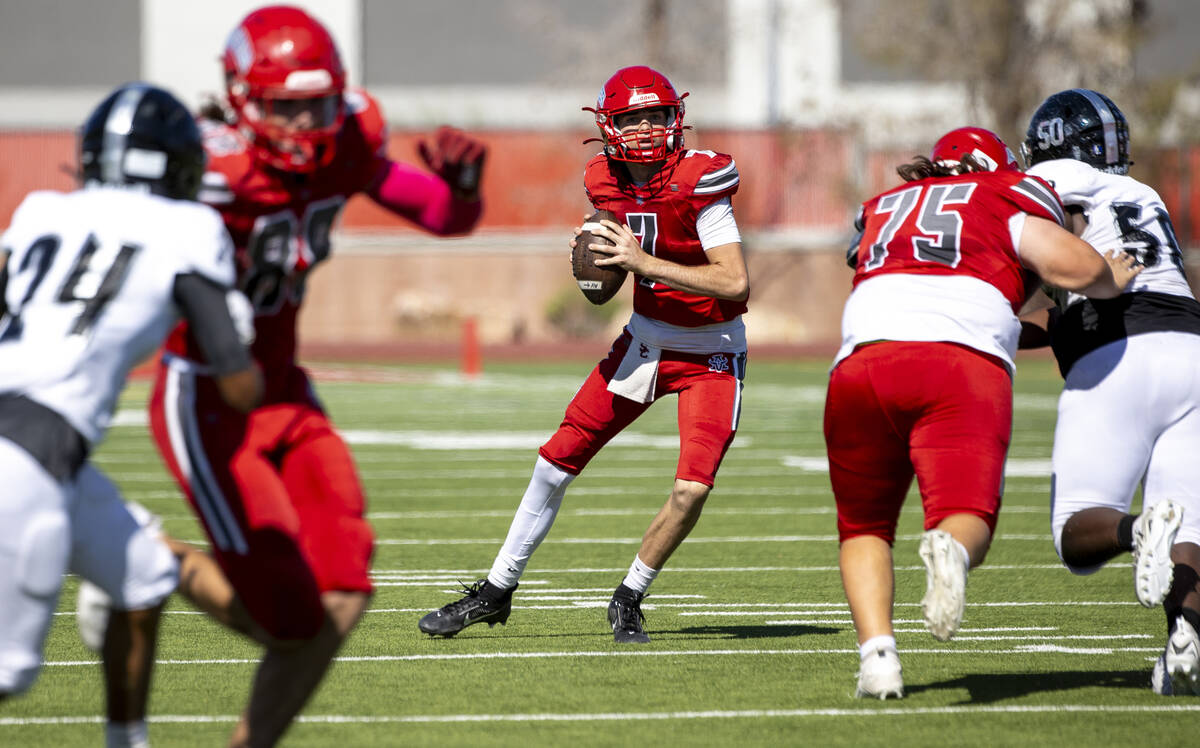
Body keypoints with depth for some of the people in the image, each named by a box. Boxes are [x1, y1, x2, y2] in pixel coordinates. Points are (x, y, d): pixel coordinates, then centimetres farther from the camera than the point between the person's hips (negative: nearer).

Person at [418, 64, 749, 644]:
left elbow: (735, 281, -28)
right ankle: (497, 590, 20)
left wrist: (643, 262, -30)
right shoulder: (608, 183, -5)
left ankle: (629, 600, 5)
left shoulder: (696, 183, -23)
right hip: (645, 340, 5)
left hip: (710, 355, -5)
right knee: (558, 458, 4)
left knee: (691, 490, -19)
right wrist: (597, 262, -12)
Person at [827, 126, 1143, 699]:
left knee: (864, 527, 17)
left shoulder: (882, 210, 33)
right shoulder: (1006, 203, 21)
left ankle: (876, 648, -5)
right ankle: (949, 549, -44)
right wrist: (1115, 281, 28)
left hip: (862, 362, 3)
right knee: (966, 518, -8)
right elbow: (1077, 268, 6)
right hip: (963, 369, -3)